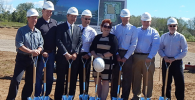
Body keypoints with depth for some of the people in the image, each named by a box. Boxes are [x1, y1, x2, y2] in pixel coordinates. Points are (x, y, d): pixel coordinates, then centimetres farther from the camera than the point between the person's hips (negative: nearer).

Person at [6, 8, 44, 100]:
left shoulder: (38, 32, 8)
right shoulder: (21, 30, -6)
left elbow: (41, 45, 9)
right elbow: (19, 45, -13)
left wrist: (38, 50, -14)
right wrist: (31, 51, -21)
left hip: (33, 59, 5)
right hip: (22, 58, -5)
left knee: (30, 81, 10)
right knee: (16, 80, -10)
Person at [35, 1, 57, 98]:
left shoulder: (54, 23, 9)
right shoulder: (38, 23, -5)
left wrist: (54, 51, 5)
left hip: (51, 53, 5)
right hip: (41, 53, -5)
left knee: (50, 76, 11)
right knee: (39, 75, 1)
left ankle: (46, 95, 21)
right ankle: (37, 96, 9)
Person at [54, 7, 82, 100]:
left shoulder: (78, 29, 16)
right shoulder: (60, 27, 2)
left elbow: (80, 42, 9)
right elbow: (58, 41, -7)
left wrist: (75, 53, -6)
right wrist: (66, 53, -14)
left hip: (74, 57, 4)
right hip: (62, 57, -4)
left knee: (72, 80, 6)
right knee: (60, 80, 1)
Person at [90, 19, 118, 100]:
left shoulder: (113, 38, -2)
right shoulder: (97, 37, 9)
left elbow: (113, 51, -11)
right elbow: (92, 49, 4)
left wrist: (102, 56, -15)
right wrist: (95, 56, -15)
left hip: (107, 63, -4)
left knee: (105, 81, -1)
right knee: (97, 80, 12)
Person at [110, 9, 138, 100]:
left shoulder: (133, 29, 3)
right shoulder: (116, 28, 9)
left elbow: (133, 44, -3)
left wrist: (126, 57, -9)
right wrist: (117, 54, -6)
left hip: (127, 54, -2)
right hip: (117, 54, 2)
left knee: (127, 78, 3)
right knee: (114, 76, 4)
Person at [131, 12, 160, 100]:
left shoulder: (154, 32, 6)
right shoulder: (136, 30, 15)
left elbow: (155, 46, -6)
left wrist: (150, 57, -18)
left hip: (148, 58, -3)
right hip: (136, 57, 3)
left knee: (148, 77, 0)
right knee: (136, 77, 8)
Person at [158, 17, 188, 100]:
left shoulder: (181, 37, -2)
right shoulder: (163, 36, 6)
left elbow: (184, 51, -3)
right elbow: (160, 49, 9)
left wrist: (174, 59, -12)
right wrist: (164, 57, -10)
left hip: (177, 61, -2)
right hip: (166, 61, 2)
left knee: (180, 83, -2)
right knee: (166, 82, 9)